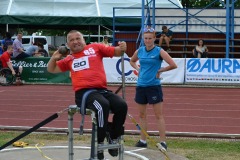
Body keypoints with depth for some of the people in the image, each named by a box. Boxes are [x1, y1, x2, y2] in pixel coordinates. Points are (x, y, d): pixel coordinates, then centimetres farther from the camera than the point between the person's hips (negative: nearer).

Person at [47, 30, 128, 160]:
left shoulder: (95, 48, 16)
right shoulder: (69, 59, 21)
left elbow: (116, 52, 14)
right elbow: (51, 69, 30)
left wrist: (122, 48, -10)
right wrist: (54, 57, 9)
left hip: (102, 90, 2)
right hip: (83, 92, -2)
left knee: (122, 106, -24)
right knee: (103, 106, -34)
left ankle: (113, 138, -1)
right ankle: (99, 143, -18)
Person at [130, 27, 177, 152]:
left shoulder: (159, 51, -8)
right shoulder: (139, 51, 6)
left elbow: (173, 65, -14)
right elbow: (132, 61, 26)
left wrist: (160, 70, -8)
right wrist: (138, 69, 9)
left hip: (154, 86, -5)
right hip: (141, 86, 5)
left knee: (158, 115, -2)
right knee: (142, 115, 12)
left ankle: (163, 142, 1)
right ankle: (143, 140, 22)